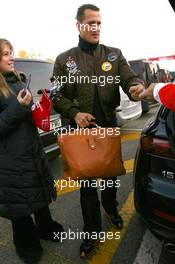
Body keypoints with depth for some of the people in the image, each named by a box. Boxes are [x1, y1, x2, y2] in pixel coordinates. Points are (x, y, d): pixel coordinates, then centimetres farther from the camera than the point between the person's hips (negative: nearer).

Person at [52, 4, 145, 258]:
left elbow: (129, 78, -5)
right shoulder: (64, 59, 0)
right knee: (86, 181, 7)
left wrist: (137, 87, -30)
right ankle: (92, 231, 28)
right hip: (82, 128, -1)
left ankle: (110, 206, 50)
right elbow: (57, 96, 0)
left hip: (109, 125, 2)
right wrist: (74, 113, -18)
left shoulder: (114, 54, 4)